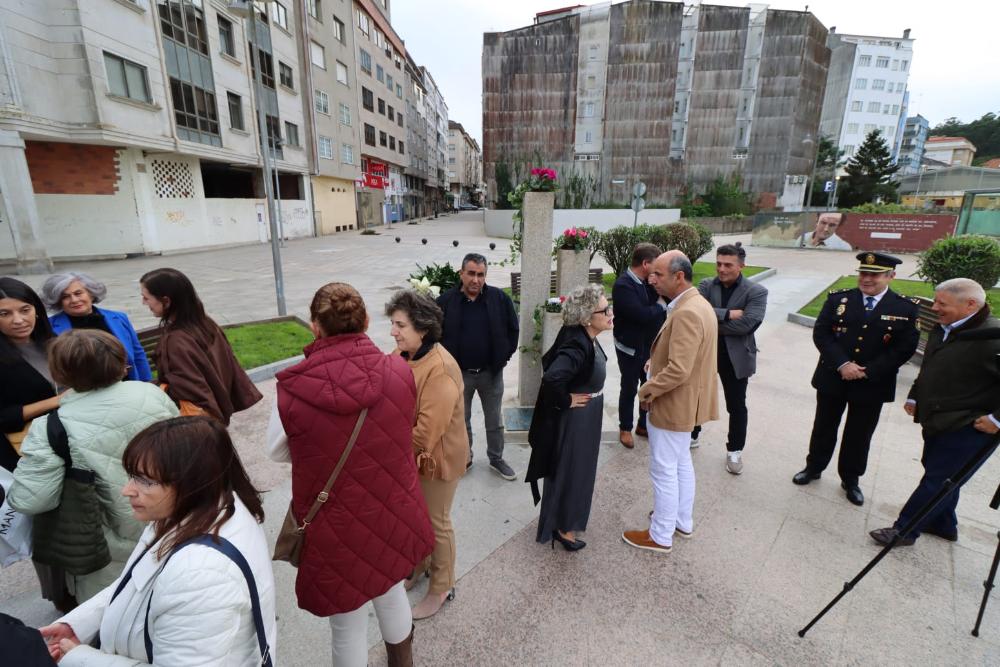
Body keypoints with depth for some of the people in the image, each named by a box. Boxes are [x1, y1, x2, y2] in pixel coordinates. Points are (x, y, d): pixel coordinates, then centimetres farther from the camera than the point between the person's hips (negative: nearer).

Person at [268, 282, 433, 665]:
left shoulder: (294, 388, -22)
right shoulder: (399, 372, -16)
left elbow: (278, 452, -3)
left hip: (336, 526, -3)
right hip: (393, 513, 4)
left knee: (347, 624, 22)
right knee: (392, 593, 31)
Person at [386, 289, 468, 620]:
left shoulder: (441, 369, -30)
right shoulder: (402, 355, -6)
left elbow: (427, 430, -28)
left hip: (436, 458, -7)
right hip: (409, 455, 7)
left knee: (436, 523, 13)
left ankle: (442, 587, 36)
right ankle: (418, 564, 51)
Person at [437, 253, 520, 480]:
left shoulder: (500, 298, -8)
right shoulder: (446, 301, -11)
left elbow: (513, 328, 3)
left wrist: (505, 355, -1)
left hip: (491, 372, 1)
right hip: (459, 373, 0)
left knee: (494, 420, 16)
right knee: (461, 420, 17)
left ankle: (496, 459, 36)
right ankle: (464, 458, 38)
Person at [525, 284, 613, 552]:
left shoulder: (587, 339, -2)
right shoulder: (577, 346, -31)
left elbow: (550, 360, 11)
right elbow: (552, 378, -45)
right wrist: (566, 401, -24)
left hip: (586, 417, 10)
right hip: (574, 419, -10)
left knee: (578, 470, 25)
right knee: (569, 472, 9)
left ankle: (566, 521, 47)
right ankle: (562, 527, 31)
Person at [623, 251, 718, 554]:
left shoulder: (686, 313, -27)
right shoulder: (697, 304, 7)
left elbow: (678, 371, -30)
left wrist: (646, 390, -17)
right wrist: (657, 359, 7)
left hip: (673, 405, -10)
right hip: (684, 403, 10)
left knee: (664, 470, 5)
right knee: (681, 463, 23)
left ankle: (661, 536, 22)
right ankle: (682, 521, 41)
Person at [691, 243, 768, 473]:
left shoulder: (756, 292, -9)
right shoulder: (705, 285, -2)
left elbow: (748, 324, -22)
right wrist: (727, 314, -26)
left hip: (736, 356, -2)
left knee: (736, 406, 10)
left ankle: (734, 450, 29)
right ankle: (692, 436, 39)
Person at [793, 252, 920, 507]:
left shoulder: (906, 309, -4)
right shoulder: (838, 299, -4)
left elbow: (905, 348, -8)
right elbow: (821, 334, -8)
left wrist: (867, 371, -16)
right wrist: (842, 364, -19)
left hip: (873, 385, 0)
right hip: (832, 379, 0)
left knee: (859, 435, 14)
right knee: (824, 427, 15)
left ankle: (850, 479, 33)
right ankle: (814, 467, 33)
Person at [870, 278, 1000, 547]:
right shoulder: (942, 330, 6)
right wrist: (914, 396, 16)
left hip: (969, 429, -9)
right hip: (937, 422, 9)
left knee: (938, 480, 2)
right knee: (941, 477, 22)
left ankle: (904, 530, 14)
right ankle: (943, 525, 42)